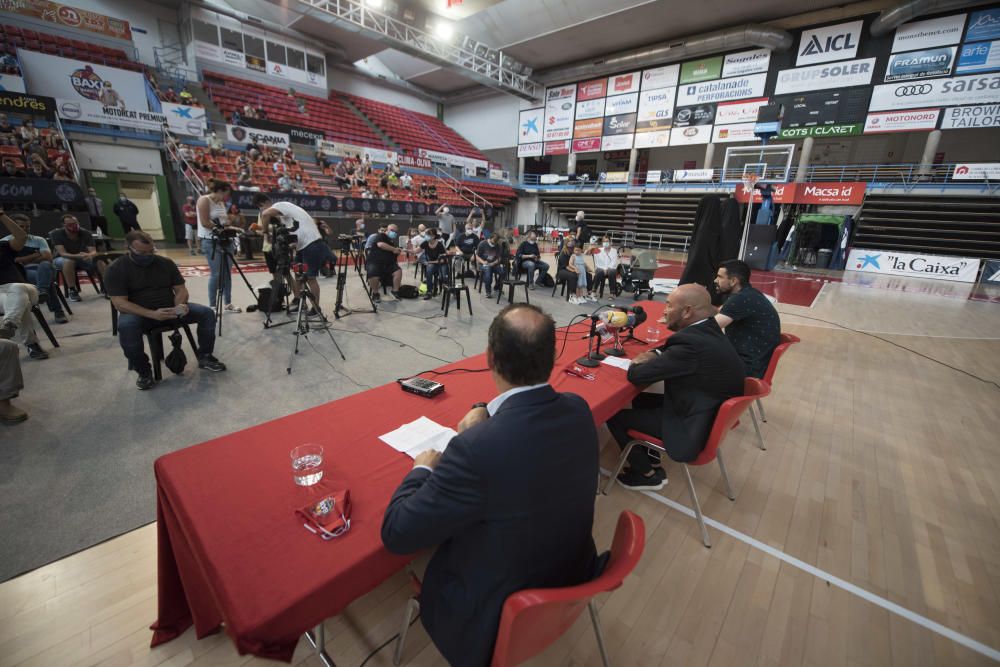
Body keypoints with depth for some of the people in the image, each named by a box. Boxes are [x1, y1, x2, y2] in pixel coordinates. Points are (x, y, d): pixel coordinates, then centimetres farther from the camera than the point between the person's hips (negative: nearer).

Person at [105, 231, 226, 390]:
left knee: (206, 313, -17)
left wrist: (180, 306, -21)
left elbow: (180, 289, 3)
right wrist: (152, 314, -30)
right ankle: (143, 371, -15)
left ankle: (205, 357, -2)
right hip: (138, 314, -3)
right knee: (126, 327, -37)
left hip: (170, 309, 3)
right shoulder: (117, 268, -8)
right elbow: (119, 302, -15)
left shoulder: (166, 263, 2)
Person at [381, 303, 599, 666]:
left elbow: (397, 533, -24)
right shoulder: (578, 410, -17)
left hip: (497, 617, -5)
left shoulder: (476, 448, -39)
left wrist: (422, 470, -9)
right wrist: (487, 415, 1)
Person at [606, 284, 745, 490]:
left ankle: (648, 474, 14)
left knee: (613, 415, -3)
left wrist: (637, 362, -2)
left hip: (693, 430, -9)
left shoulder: (691, 343, -31)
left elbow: (636, 375, -24)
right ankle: (648, 453, 33)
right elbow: (673, 349, 17)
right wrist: (654, 355, -2)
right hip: (711, 415, 9)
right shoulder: (708, 329, -3)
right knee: (641, 399, 22)